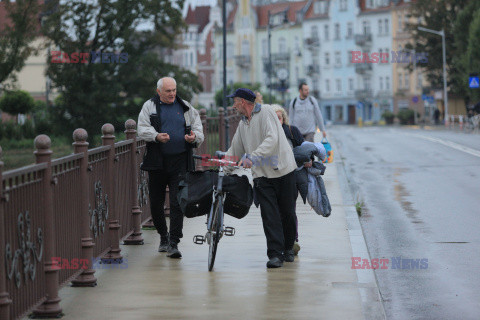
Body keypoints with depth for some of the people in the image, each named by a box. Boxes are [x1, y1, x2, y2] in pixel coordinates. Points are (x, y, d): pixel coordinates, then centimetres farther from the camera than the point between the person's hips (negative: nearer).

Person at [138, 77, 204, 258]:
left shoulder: (185, 107, 12)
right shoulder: (149, 107, 7)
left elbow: (198, 127, 14)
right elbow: (142, 129, -4)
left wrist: (195, 137, -10)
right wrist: (156, 136, -24)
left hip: (180, 163, 0)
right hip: (157, 162, 0)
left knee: (177, 203, -8)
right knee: (156, 203, 8)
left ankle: (173, 244, -8)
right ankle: (163, 236, 29)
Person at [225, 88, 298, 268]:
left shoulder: (265, 112, -6)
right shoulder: (243, 124, 17)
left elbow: (272, 140, -20)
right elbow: (234, 151, 25)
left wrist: (253, 156, -29)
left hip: (283, 170, -5)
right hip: (262, 175, 5)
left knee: (287, 213, 4)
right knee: (269, 215, -8)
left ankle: (288, 248, 23)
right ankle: (275, 254, -10)